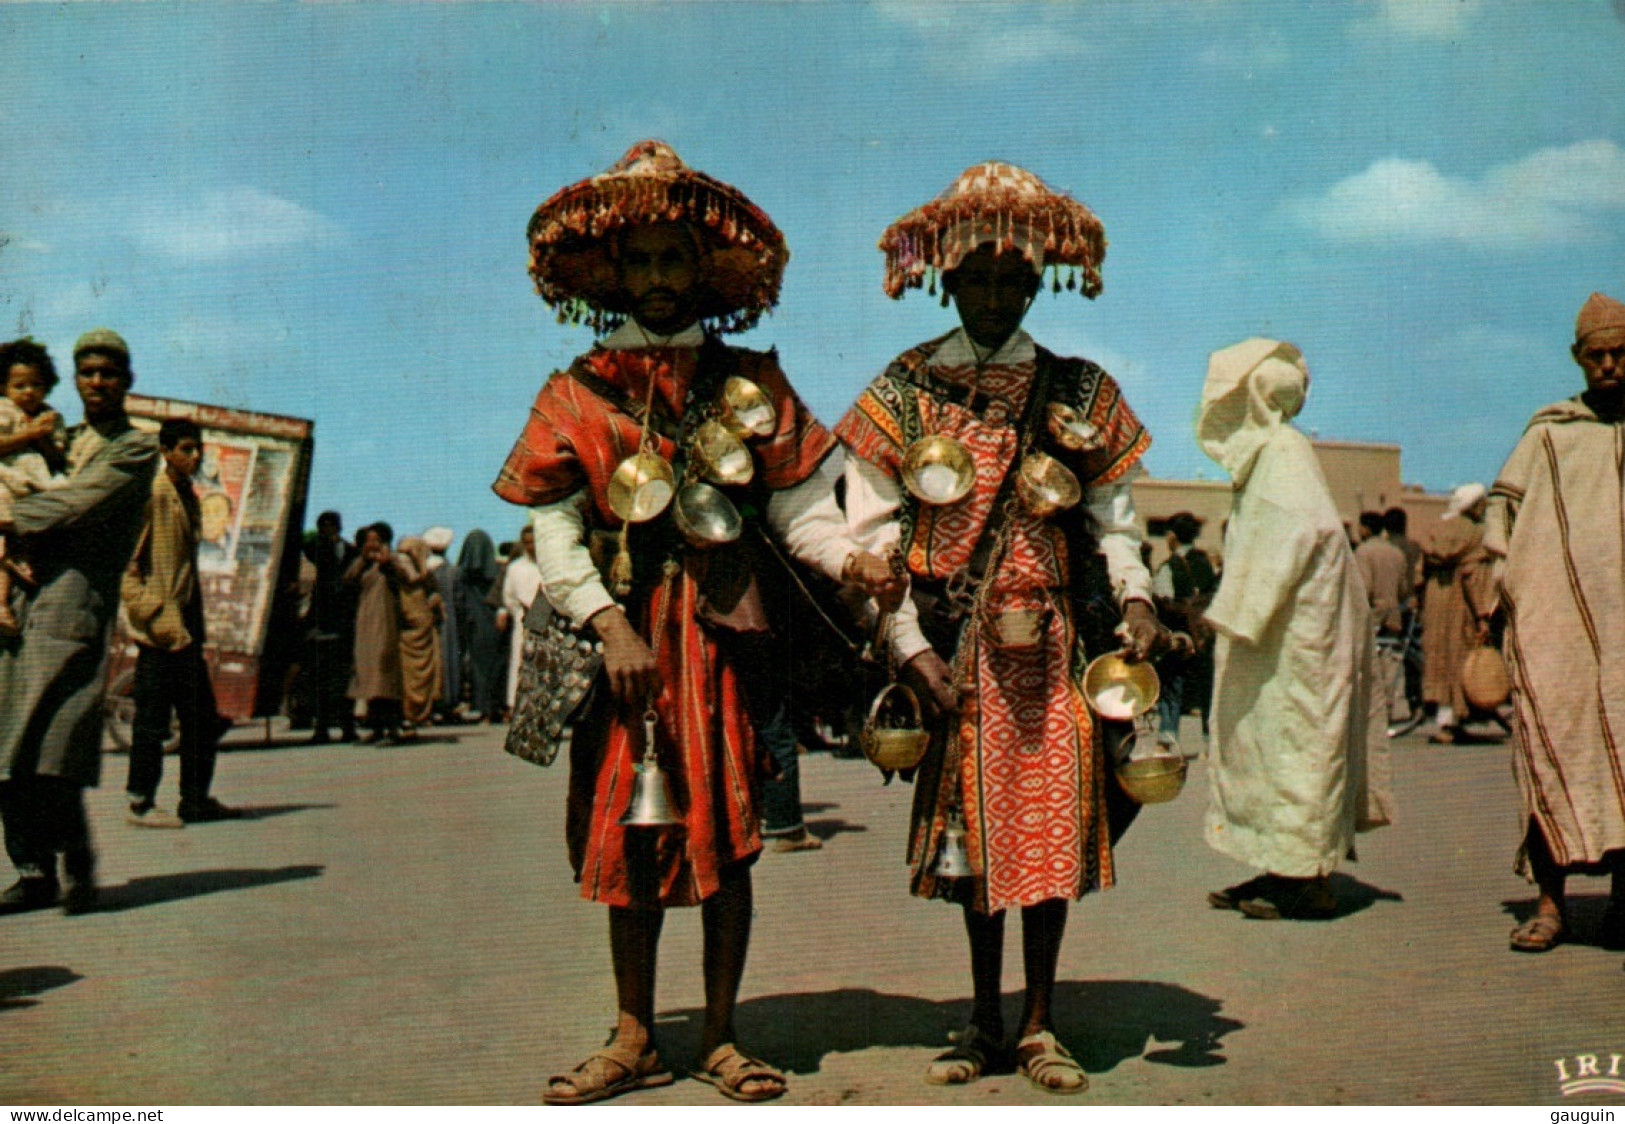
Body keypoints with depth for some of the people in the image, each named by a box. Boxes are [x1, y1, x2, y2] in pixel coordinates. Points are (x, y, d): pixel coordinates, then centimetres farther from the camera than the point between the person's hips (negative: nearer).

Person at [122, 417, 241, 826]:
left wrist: (195, 624, 17)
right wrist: (165, 619, -21)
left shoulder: (187, 495, 18)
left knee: (201, 714, 11)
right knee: (153, 713, -3)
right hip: (162, 622, -9)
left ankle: (196, 800, 18)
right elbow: (141, 559, -15)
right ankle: (140, 803, 4)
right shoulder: (155, 492, -9)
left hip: (184, 620, 9)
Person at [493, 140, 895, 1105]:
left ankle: (722, 1036, 15)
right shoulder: (578, 393, 8)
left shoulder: (751, 383, 8)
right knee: (628, 838, 6)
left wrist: (852, 556, -18)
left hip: (725, 636, 0)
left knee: (727, 838, 2)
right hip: (626, 638, 1)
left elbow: (798, 506, 1)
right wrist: (612, 626, -12)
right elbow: (554, 530, 0)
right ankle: (636, 1039, 17)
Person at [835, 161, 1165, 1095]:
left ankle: (1039, 1025, 13)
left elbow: (1113, 515, 10)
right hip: (953, 650, -1)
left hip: (1049, 646, 1)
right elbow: (872, 535, -2)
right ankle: (986, 1023, 18)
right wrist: (914, 652, -9)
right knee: (974, 831, 6)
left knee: (1051, 826, 1)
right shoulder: (903, 393, 3)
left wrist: (1136, 598, -9)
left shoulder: (1078, 392, 9)